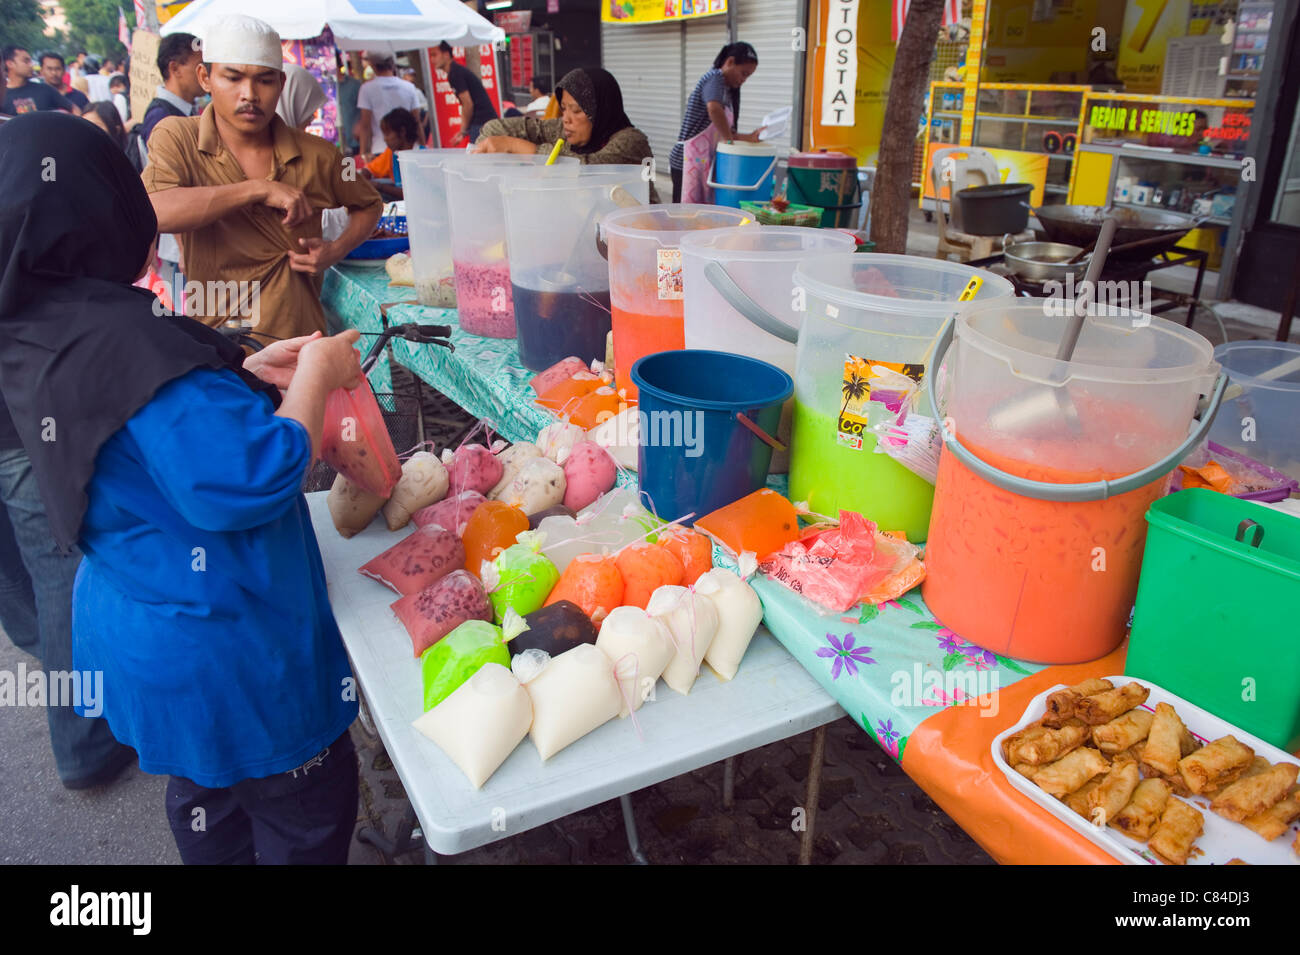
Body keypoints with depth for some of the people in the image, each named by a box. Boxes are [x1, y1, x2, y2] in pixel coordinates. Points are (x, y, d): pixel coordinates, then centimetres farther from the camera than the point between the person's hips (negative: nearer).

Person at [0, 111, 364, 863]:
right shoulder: (125, 340, -30)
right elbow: (250, 480, -32)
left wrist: (249, 373, 3)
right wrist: (315, 378, -18)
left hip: (136, 624, 10)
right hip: (222, 648, -10)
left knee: (209, 804, 30)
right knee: (309, 811, 13)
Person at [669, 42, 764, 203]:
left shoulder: (728, 90, 18)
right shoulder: (715, 78, -8)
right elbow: (714, 109, -31)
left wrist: (749, 137, 5)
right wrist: (730, 139, -22)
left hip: (705, 163, 9)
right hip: (689, 162, -9)